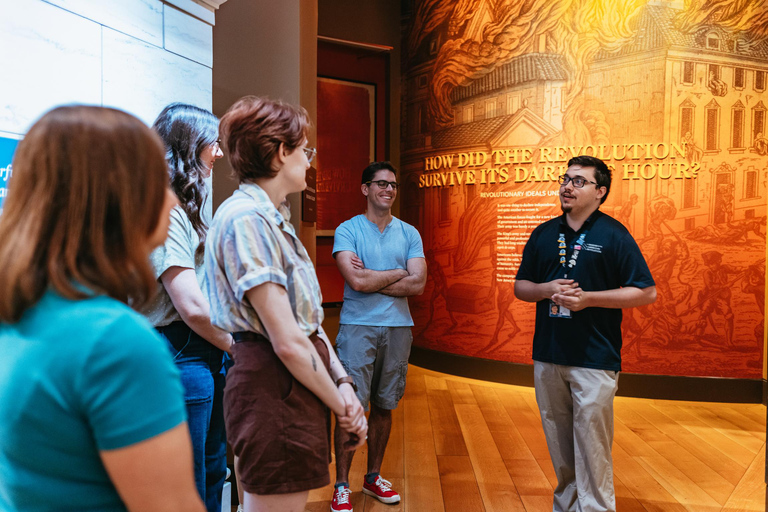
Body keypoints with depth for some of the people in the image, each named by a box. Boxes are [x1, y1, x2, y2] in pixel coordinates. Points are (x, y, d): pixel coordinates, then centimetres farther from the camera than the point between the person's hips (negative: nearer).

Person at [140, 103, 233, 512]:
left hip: (206, 352, 10)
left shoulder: (185, 207, 15)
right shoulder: (164, 211, -17)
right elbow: (192, 306, -22)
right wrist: (235, 345, -7)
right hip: (180, 354, -10)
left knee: (213, 468, 21)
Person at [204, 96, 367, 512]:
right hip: (275, 387, -10)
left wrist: (342, 382, 2)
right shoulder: (245, 218, -17)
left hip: (299, 384, 10)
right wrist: (341, 406, -9)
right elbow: (287, 342, -20)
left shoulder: (274, 219, 13)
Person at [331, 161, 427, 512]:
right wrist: (399, 273, -3)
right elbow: (356, 280, -15)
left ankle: (373, 477, 28)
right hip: (357, 327, -3)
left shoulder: (409, 234, 9)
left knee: (383, 407, 12)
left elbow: (418, 285, -3)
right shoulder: (347, 230, -1)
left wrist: (371, 279, -9)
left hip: (398, 327, 4)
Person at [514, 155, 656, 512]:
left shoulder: (614, 235, -3)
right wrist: (546, 289, -8)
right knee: (559, 446, 15)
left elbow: (646, 293, -5)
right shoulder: (543, 234, 10)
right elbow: (520, 287, 14)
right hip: (547, 356, 5)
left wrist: (587, 298, -15)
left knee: (591, 449, 0)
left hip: (595, 359, -4)